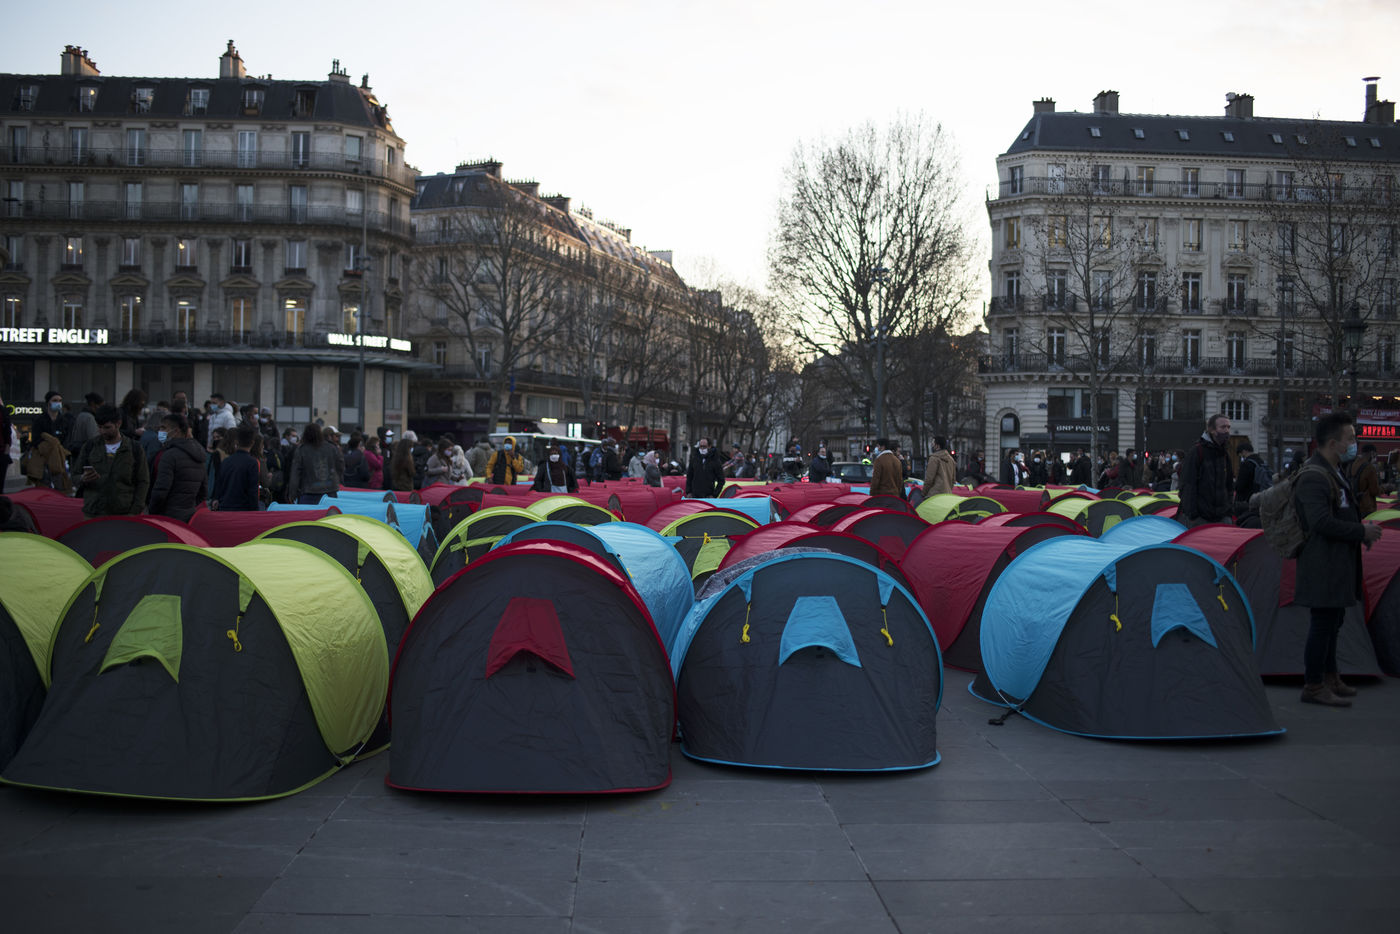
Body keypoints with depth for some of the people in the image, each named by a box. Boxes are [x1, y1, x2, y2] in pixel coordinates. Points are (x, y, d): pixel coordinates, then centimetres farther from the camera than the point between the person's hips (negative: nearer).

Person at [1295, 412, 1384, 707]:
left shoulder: (1336, 472, 16)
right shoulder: (1313, 477, -19)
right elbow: (1321, 523, -27)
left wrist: (1361, 529, 11)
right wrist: (1362, 532, -19)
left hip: (1339, 562, 11)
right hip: (1323, 563, -10)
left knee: (1331, 621, 18)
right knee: (1323, 622, -5)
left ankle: (1329, 678, 29)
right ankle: (1313, 687, 3)